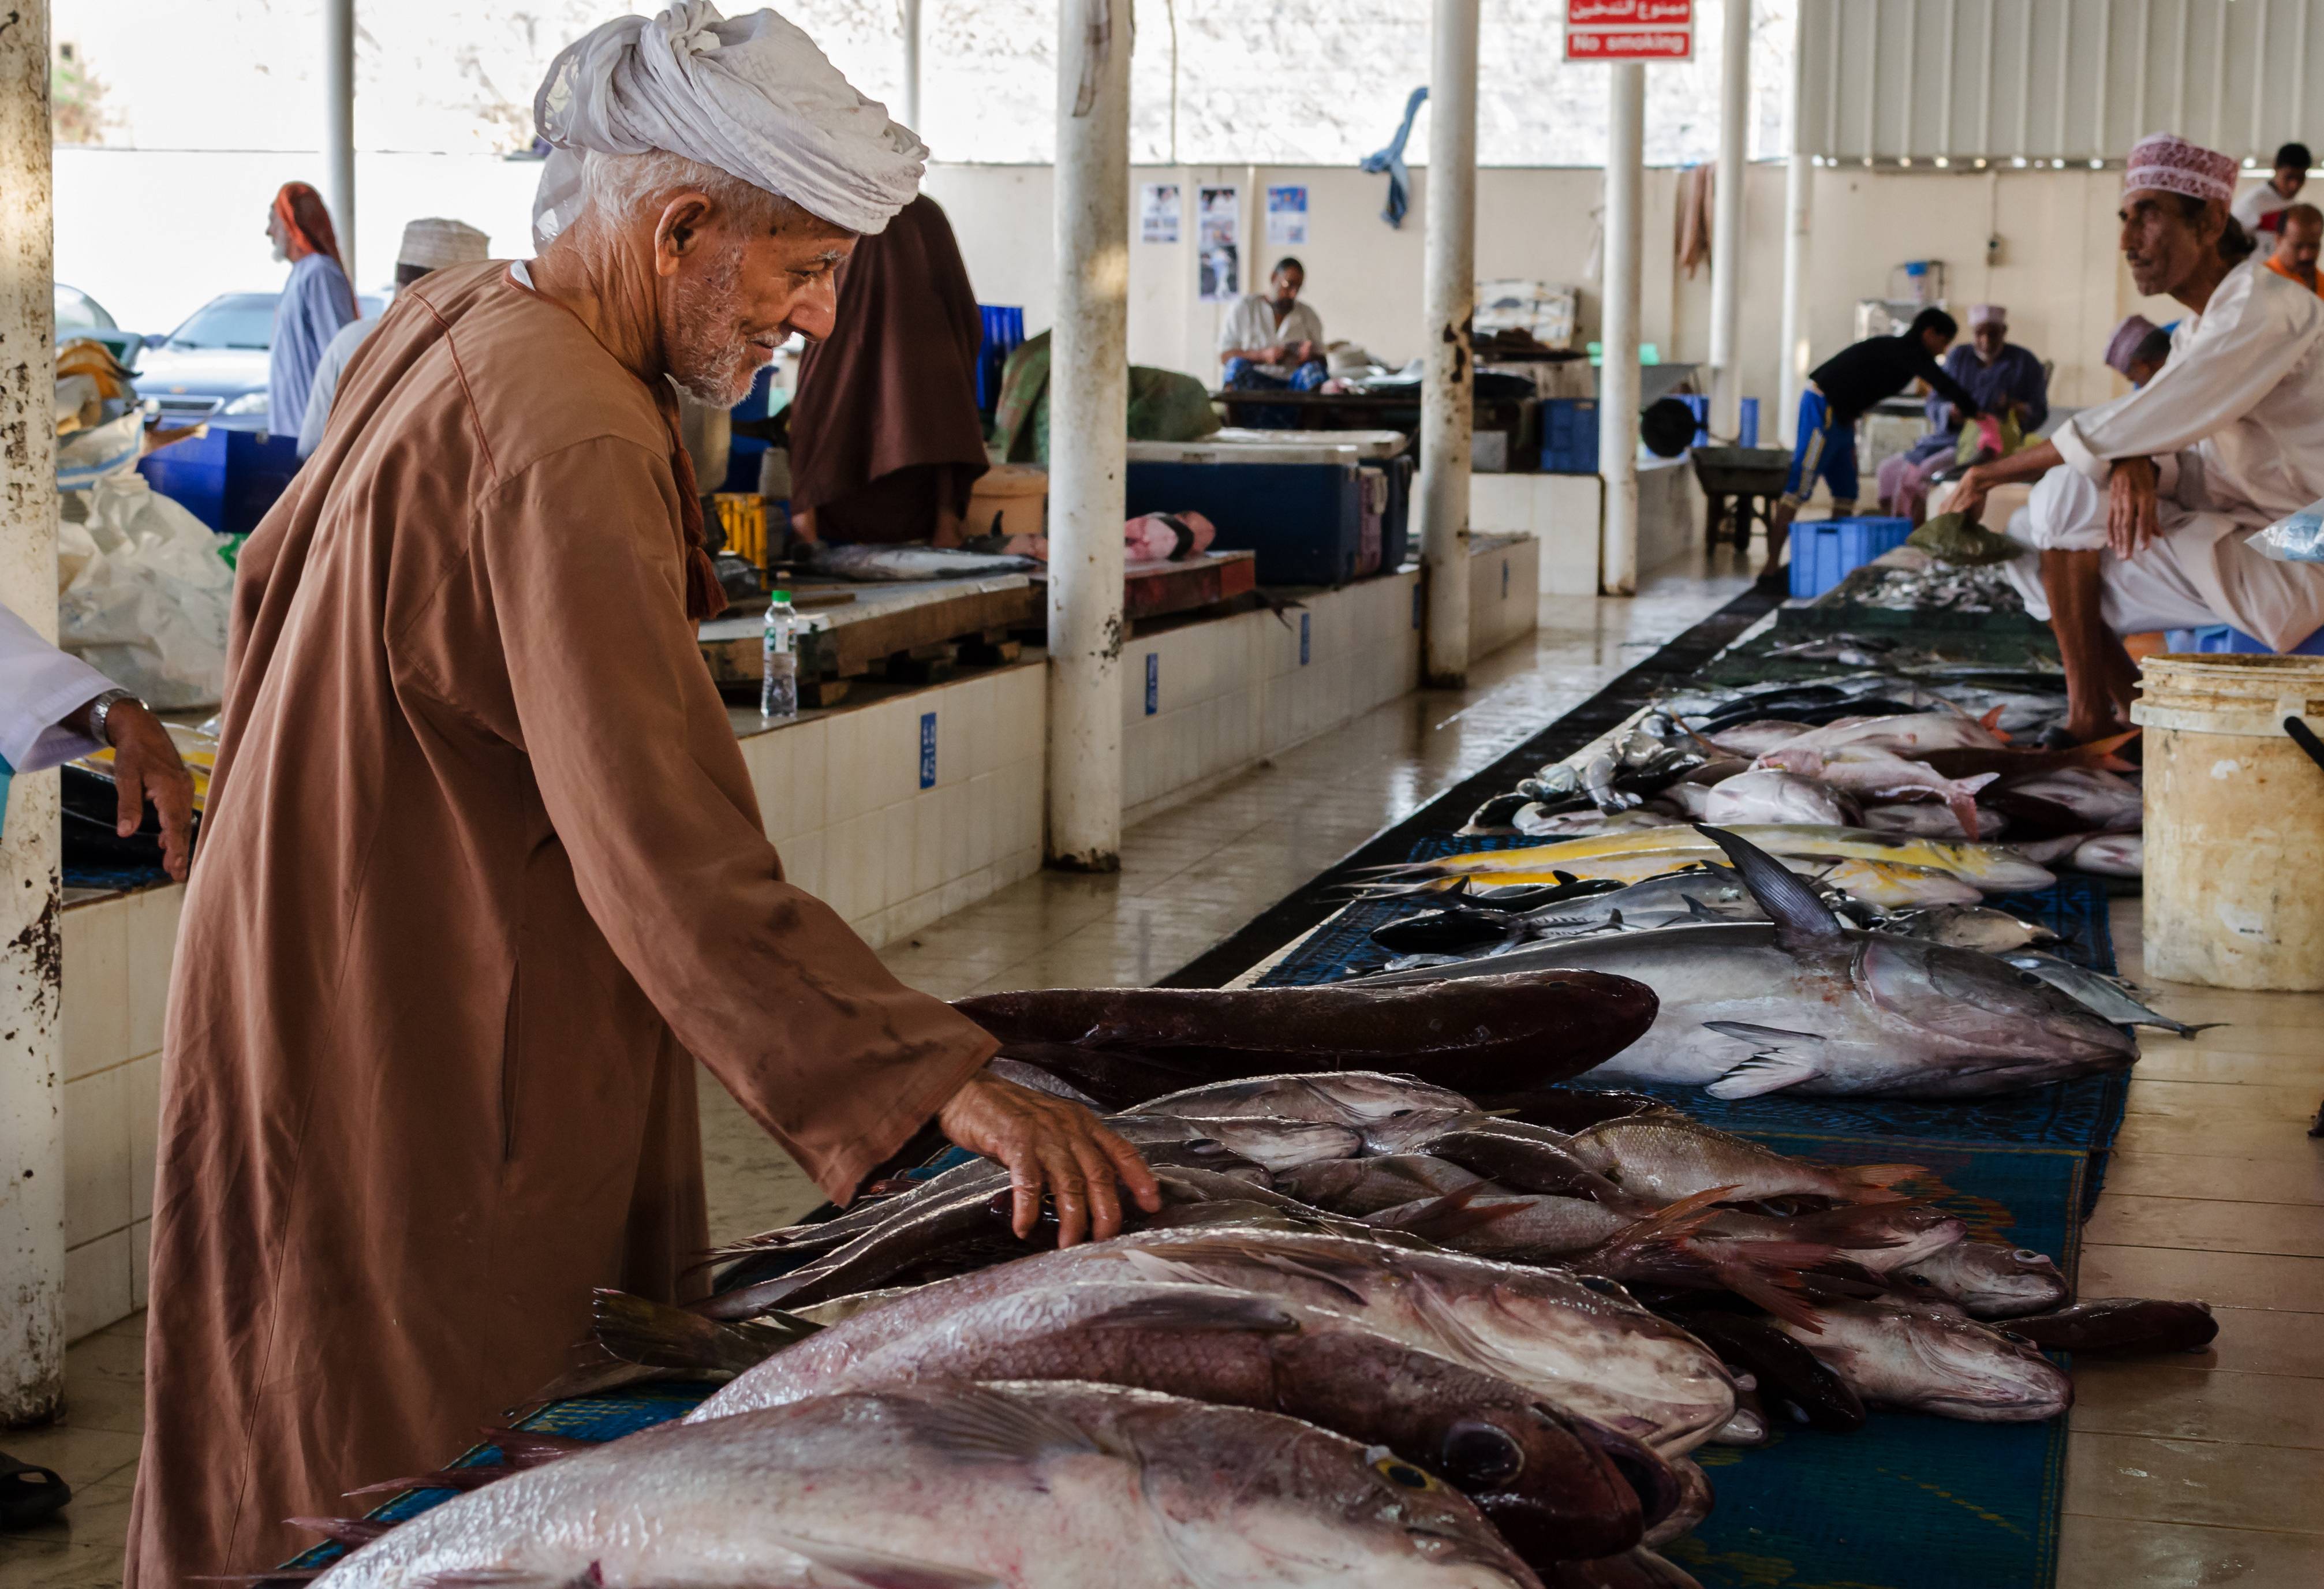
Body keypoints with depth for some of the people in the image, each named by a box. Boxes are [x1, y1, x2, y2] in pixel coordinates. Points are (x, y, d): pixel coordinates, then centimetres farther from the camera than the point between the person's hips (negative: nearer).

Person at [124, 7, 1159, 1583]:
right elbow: (679, 864, -32)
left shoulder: (445, 323, 8)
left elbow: (275, 570, 23)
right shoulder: (566, 448, -26)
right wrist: (953, 1084, -34)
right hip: (426, 1082, -10)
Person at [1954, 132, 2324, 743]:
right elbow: (2159, 437, 7)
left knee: (2065, 497, -20)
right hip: (2234, 539, 10)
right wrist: (2136, 467, -20)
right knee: (2027, 538, 5)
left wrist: (1993, 473, -13)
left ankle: (2089, 720, -10)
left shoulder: (2268, 310, -18)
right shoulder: (2196, 328, 14)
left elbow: (2131, 426, -23)